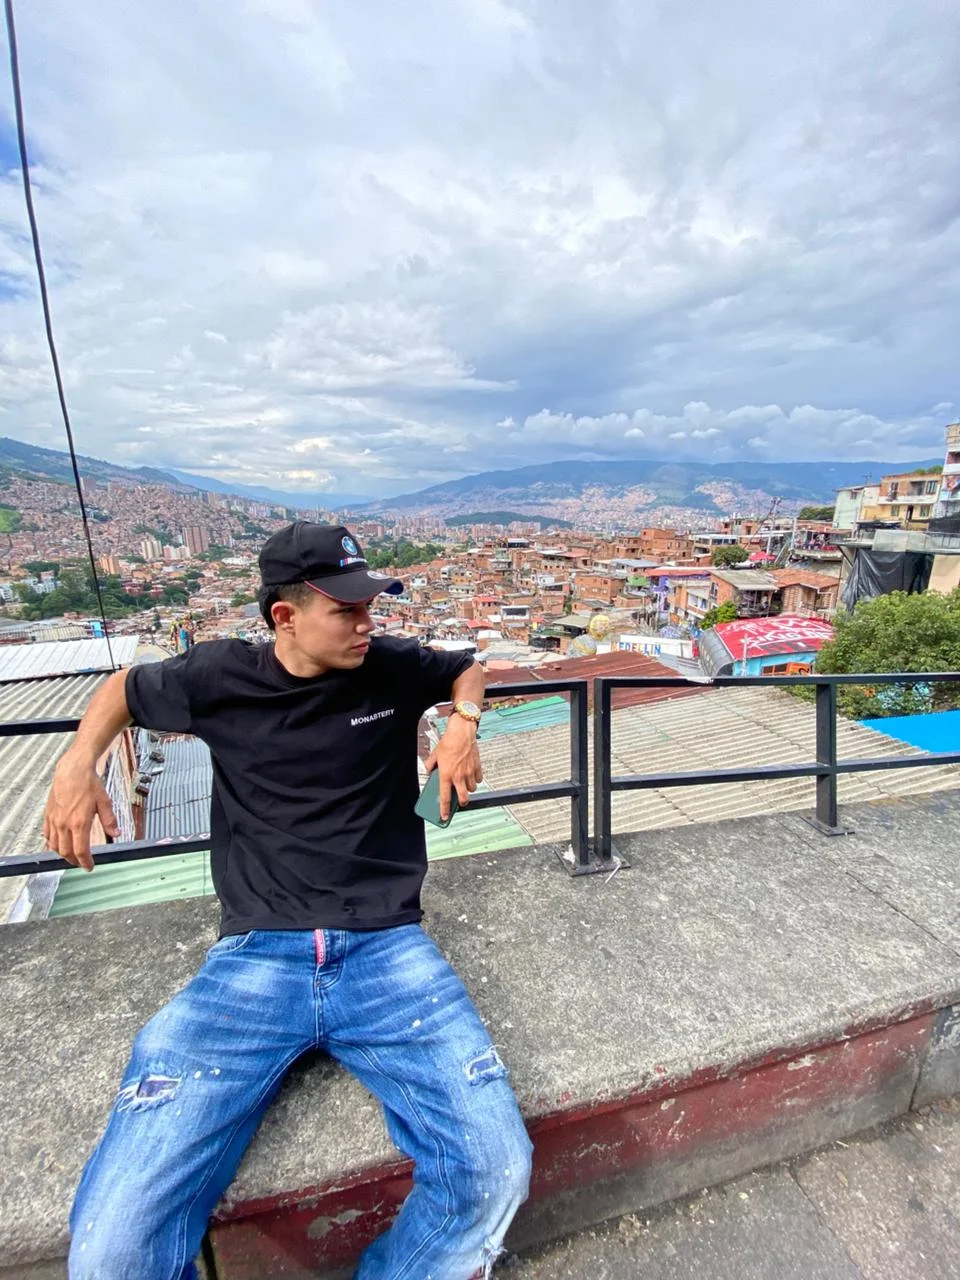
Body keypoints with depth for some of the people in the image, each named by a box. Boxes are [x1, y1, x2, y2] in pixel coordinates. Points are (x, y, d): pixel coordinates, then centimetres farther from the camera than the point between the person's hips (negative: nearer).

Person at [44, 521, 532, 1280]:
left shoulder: (394, 668, 4)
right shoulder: (222, 675, 3)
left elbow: (466, 669, 25)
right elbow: (125, 689, 24)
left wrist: (464, 724, 4)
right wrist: (78, 768, 6)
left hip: (386, 951, 1)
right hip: (255, 958, 0)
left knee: (496, 1175, -17)